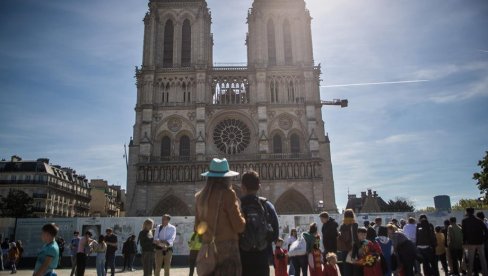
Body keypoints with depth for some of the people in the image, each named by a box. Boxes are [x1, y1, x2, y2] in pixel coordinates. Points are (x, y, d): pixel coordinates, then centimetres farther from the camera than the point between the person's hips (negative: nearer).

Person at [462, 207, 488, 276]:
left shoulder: (465, 221, -2)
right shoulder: (479, 220, 6)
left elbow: (463, 232, -5)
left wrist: (464, 242, 1)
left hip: (471, 242, -3)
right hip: (480, 242, 3)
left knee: (470, 260, 3)